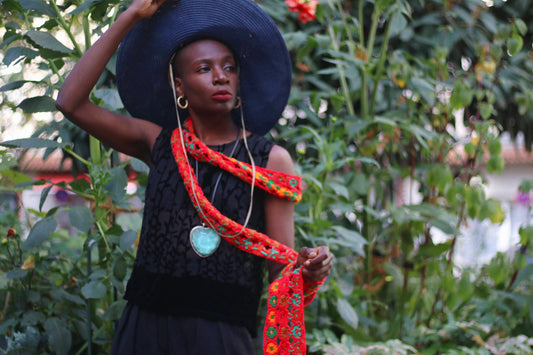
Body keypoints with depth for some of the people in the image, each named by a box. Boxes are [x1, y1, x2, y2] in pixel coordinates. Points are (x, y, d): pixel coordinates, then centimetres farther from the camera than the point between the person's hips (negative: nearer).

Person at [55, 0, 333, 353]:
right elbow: (71, 102, -3)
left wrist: (306, 272, -26)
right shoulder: (160, 144, 7)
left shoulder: (271, 160, 1)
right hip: (146, 324, 2)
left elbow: (281, 270, -2)